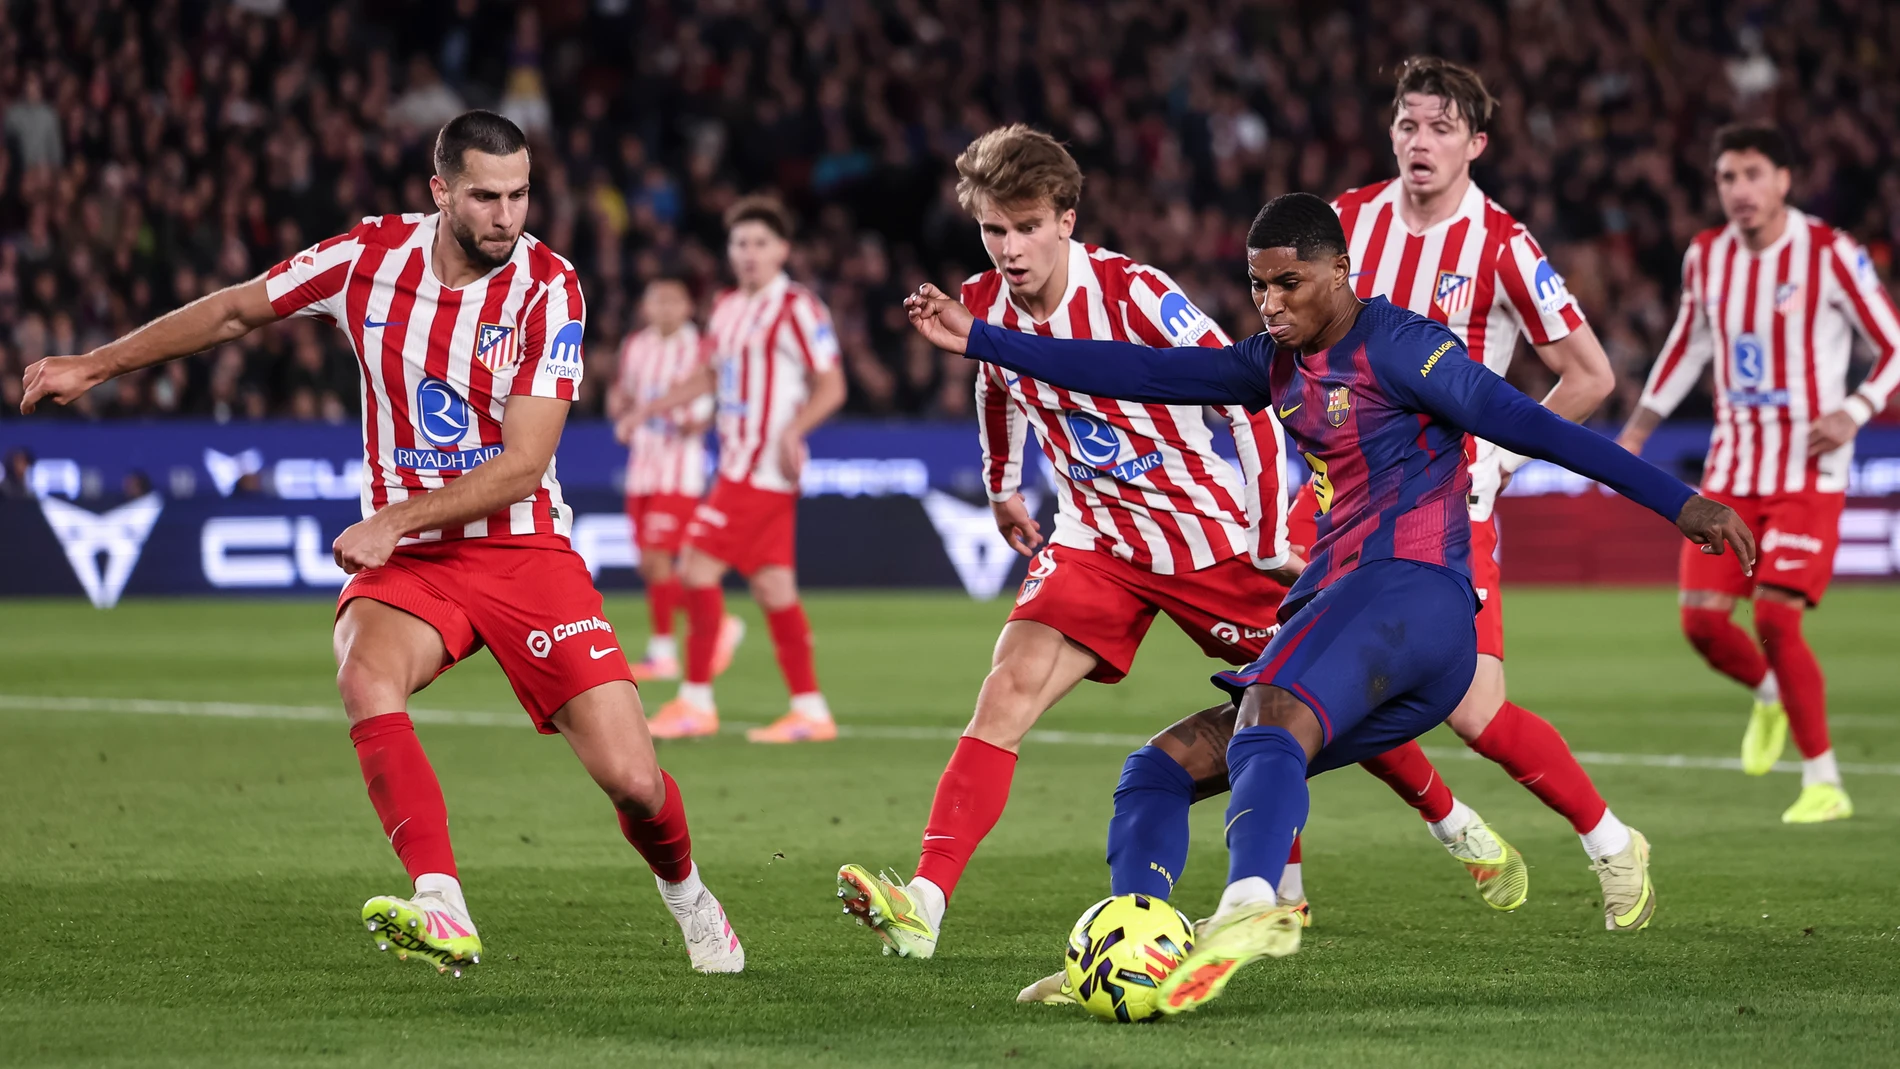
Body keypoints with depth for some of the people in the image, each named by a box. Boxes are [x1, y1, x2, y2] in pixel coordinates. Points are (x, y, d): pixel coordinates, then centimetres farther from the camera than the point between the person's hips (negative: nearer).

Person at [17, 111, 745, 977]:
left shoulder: (547, 288, -11)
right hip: (405, 558, 2)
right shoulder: (370, 256, -4)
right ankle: (442, 914, -41)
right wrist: (95, 365, 15)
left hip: (524, 550, -2)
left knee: (631, 780, -10)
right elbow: (236, 311, 12)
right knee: (366, 677, -33)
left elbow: (524, 463, -16)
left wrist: (393, 519, -23)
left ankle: (684, 893, 25)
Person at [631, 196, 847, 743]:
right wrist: (658, 404, 20)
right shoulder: (728, 308, 15)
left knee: (698, 565, -10)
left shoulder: (796, 308, -11)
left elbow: (831, 386, -13)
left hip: (762, 468, -8)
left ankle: (696, 701, -3)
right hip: (740, 465, 8)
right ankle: (810, 709, 11)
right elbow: (715, 374, 29)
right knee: (772, 585, 8)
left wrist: (793, 428, -28)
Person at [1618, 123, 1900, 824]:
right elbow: (1688, 346, 22)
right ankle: (1770, 696, 30)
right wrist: (1638, 430, 18)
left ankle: (1824, 784, -2)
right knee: (1702, 619, -4)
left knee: (1775, 619, -16)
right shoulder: (1705, 257, 5)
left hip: (1808, 474, -5)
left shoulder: (1829, 254, -10)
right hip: (1731, 469, 5)